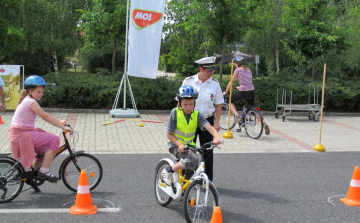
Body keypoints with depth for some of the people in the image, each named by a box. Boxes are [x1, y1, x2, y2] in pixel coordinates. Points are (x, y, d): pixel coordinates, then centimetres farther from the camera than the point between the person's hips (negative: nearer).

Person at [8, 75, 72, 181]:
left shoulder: (27, 100, 15)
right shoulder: (31, 102, -16)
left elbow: (45, 116, 19)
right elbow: (46, 117, -21)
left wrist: (58, 121, 11)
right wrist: (63, 127, -20)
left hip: (18, 134, 10)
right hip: (22, 134, -10)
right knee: (54, 140, -14)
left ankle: (36, 171, 29)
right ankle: (44, 171, -12)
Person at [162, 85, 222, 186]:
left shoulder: (197, 115, -4)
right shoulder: (175, 112, -12)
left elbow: (208, 126, -20)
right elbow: (168, 133, -9)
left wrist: (217, 137, -40)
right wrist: (180, 144, -23)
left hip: (189, 145, 5)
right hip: (176, 145, -5)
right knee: (192, 160, -29)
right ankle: (168, 171, -11)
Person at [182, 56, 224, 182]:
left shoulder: (215, 84, -1)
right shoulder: (188, 81, -4)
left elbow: (218, 105, 5)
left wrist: (217, 122, -2)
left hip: (207, 120, 1)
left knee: (207, 151, 4)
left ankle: (208, 180, 15)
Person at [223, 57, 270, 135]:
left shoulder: (238, 70, -1)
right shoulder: (248, 69, 17)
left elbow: (231, 82, 4)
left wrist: (226, 92, 15)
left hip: (243, 92, -6)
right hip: (252, 92, 6)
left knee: (230, 101, 19)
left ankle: (237, 116, -2)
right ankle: (264, 123, 1)